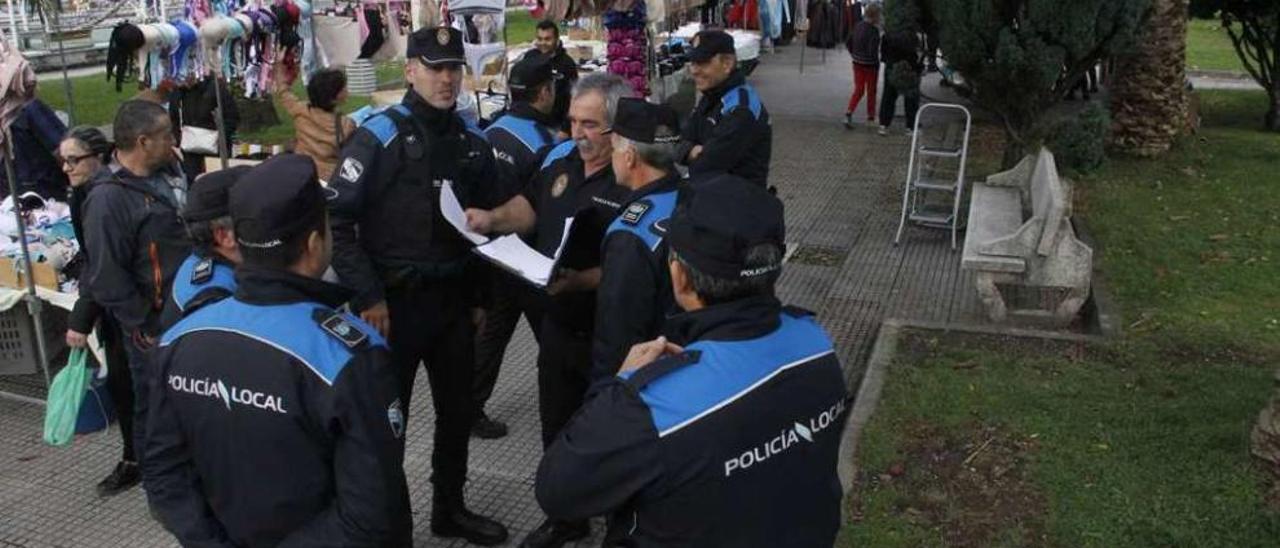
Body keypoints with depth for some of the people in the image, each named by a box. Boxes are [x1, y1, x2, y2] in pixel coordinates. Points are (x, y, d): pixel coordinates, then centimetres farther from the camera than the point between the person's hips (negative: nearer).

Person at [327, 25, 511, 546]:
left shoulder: (472, 142, 7)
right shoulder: (378, 136, -10)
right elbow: (338, 219, -13)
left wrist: (481, 294, 10)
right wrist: (368, 296, -16)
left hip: (454, 298, 6)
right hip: (394, 300, -5)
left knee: (458, 408, 16)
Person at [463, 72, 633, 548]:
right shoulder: (561, 157, 0)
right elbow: (532, 206, 16)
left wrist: (580, 280, -34)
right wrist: (494, 218, -3)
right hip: (558, 322, 8)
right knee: (557, 426, 22)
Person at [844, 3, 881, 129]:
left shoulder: (857, 26, 1)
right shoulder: (873, 30, -20)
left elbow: (848, 44, 7)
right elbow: (873, 50, -24)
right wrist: (876, 61, -8)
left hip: (857, 63, 6)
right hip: (870, 65, -6)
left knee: (858, 90, 13)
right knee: (871, 91, 12)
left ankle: (849, 113, -6)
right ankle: (871, 118, 23)